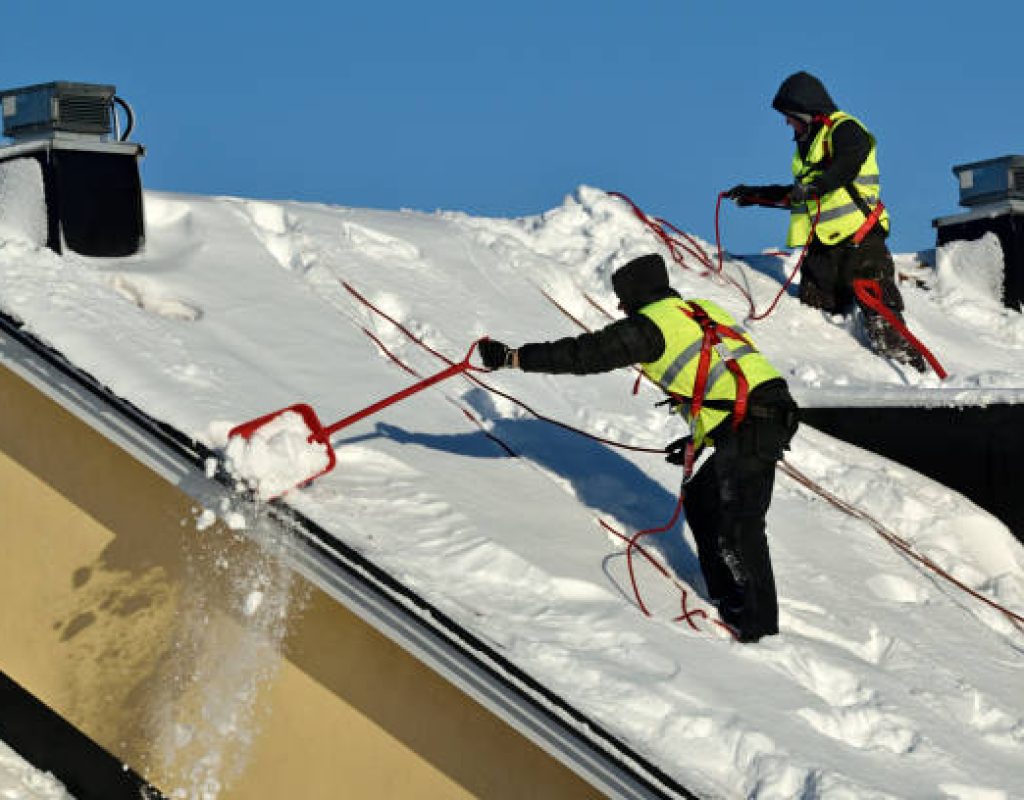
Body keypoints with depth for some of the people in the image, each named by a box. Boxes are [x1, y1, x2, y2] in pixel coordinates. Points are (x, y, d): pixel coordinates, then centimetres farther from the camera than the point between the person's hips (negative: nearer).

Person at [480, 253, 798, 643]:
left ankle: (761, 624, -1)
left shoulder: (649, 325, -2)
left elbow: (584, 354, -3)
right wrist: (700, 439, 32)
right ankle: (727, 599, 25)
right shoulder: (703, 311, 24)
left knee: (739, 529, -4)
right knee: (699, 502, 19)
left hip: (751, 431, -9)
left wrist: (513, 357, 2)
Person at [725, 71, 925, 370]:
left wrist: (815, 186, -38)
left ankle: (907, 366, -17)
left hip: (858, 240, -9)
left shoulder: (844, 129, -2)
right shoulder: (808, 142, 26)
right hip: (821, 245, 9)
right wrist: (755, 195, 35)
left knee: (878, 312, -15)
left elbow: (848, 164, -24)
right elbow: (799, 195, 37)